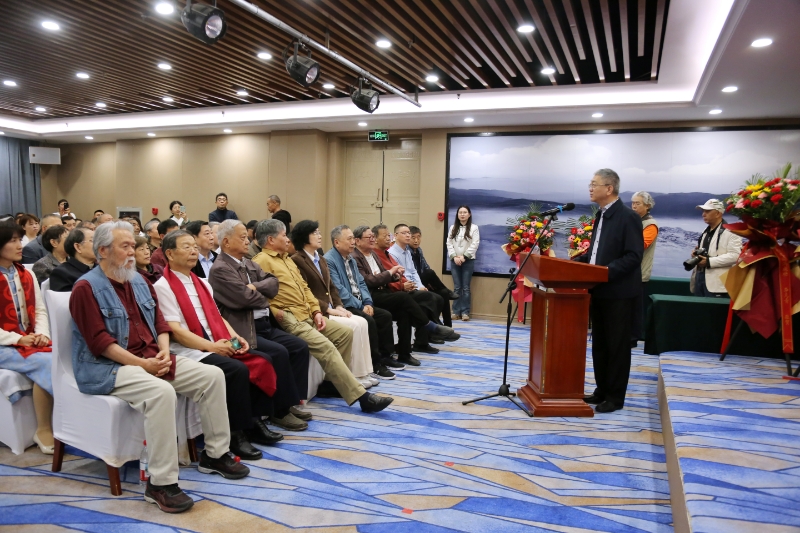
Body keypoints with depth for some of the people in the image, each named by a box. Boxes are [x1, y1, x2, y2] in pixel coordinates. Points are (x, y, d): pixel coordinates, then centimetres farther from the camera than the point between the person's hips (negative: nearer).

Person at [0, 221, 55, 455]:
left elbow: (40, 311, 12)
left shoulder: (26, 275, 15)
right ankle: (44, 429, -15)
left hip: (32, 342, 5)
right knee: (47, 363, -30)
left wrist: (42, 334, -8)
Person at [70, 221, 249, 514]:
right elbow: (99, 342, -16)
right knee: (161, 392, -37)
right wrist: (141, 364, -20)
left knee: (212, 375, -6)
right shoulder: (86, 288, -9)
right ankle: (160, 483, -26)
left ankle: (215, 454, 7)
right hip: (108, 367, -8)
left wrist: (164, 351, -6)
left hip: (152, 359, 8)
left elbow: (160, 322, 14)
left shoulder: (139, 282, 14)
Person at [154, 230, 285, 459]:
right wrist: (211, 346, -19)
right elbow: (175, 331, -14)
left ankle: (254, 421, 2)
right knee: (237, 369, -28)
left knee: (262, 361, -10)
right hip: (189, 350, -8)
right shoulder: (163, 287, -6)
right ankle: (237, 433, -13)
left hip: (220, 345, 8)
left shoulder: (202, 283, 19)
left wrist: (235, 337, 1)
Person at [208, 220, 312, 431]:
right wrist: (264, 298, 1)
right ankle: (280, 411, -9)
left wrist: (255, 286, -11)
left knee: (300, 347, -4)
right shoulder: (220, 269, -10)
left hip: (264, 324, 9)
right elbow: (246, 297, -19)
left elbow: (273, 283, 7)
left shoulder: (249, 264, 18)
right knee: (279, 352, -25)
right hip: (244, 330, -9)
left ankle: (290, 402, 5)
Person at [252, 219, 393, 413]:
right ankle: (362, 397, -23)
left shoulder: (287, 259, 22)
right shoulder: (262, 261, -8)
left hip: (308, 316, 10)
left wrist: (316, 312, 8)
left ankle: (331, 382, 10)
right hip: (289, 321, -10)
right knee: (326, 347, -23)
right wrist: (278, 315, -21)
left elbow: (304, 287, 20)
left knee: (345, 332, 3)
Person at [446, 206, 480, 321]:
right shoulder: (453, 228, 11)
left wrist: (464, 256, -13)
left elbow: (475, 244, -7)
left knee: (465, 288, -1)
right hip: (454, 261, 3)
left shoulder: (474, 228, 1)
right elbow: (449, 244, 5)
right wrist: (454, 257, -8)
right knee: (457, 287, 4)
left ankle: (465, 312, 3)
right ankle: (456, 312, 8)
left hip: (468, 261, -3)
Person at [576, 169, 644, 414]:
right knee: (599, 344, 14)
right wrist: (577, 262, 5)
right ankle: (602, 390, 26)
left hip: (618, 292, -8)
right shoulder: (602, 214, 13)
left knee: (617, 346, 3)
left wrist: (607, 271, -27)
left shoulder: (628, 217, -14)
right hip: (599, 290, 8)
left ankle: (615, 397, 13)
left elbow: (633, 256, -19)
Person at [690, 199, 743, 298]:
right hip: (700, 278, 9)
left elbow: (735, 255, -19)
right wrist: (697, 254, 10)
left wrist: (709, 262, -21)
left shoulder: (730, 231, -8)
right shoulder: (706, 232, 20)